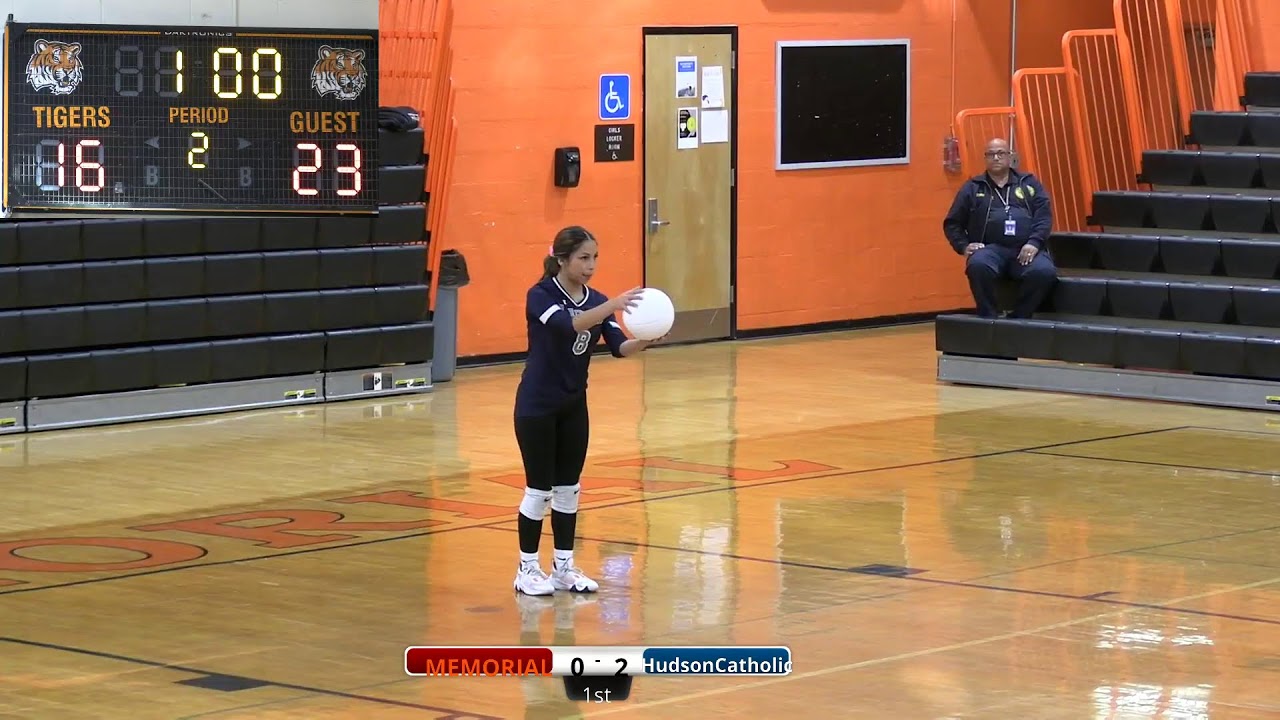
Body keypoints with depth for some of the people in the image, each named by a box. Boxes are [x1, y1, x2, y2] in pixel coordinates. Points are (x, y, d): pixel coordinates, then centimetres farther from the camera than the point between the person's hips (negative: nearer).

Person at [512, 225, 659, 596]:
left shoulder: (596, 300, 1)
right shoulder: (541, 295, -16)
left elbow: (619, 347, -11)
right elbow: (568, 325, -37)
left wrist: (646, 340, -33)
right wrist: (613, 305, -50)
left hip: (574, 406, 6)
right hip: (537, 407, -6)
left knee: (568, 489, 10)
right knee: (539, 490, -1)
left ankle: (564, 567, 19)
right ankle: (527, 570, 9)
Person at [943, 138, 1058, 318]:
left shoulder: (1029, 183, 19)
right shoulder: (973, 187, 18)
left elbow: (1045, 215, 9)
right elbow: (952, 223, 18)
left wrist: (1034, 243, -8)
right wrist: (964, 246, -1)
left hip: (1025, 249, 1)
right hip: (990, 248, -1)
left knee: (1044, 272, -33)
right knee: (978, 266, -38)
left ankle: (1019, 317, -12)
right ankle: (989, 317, -19)